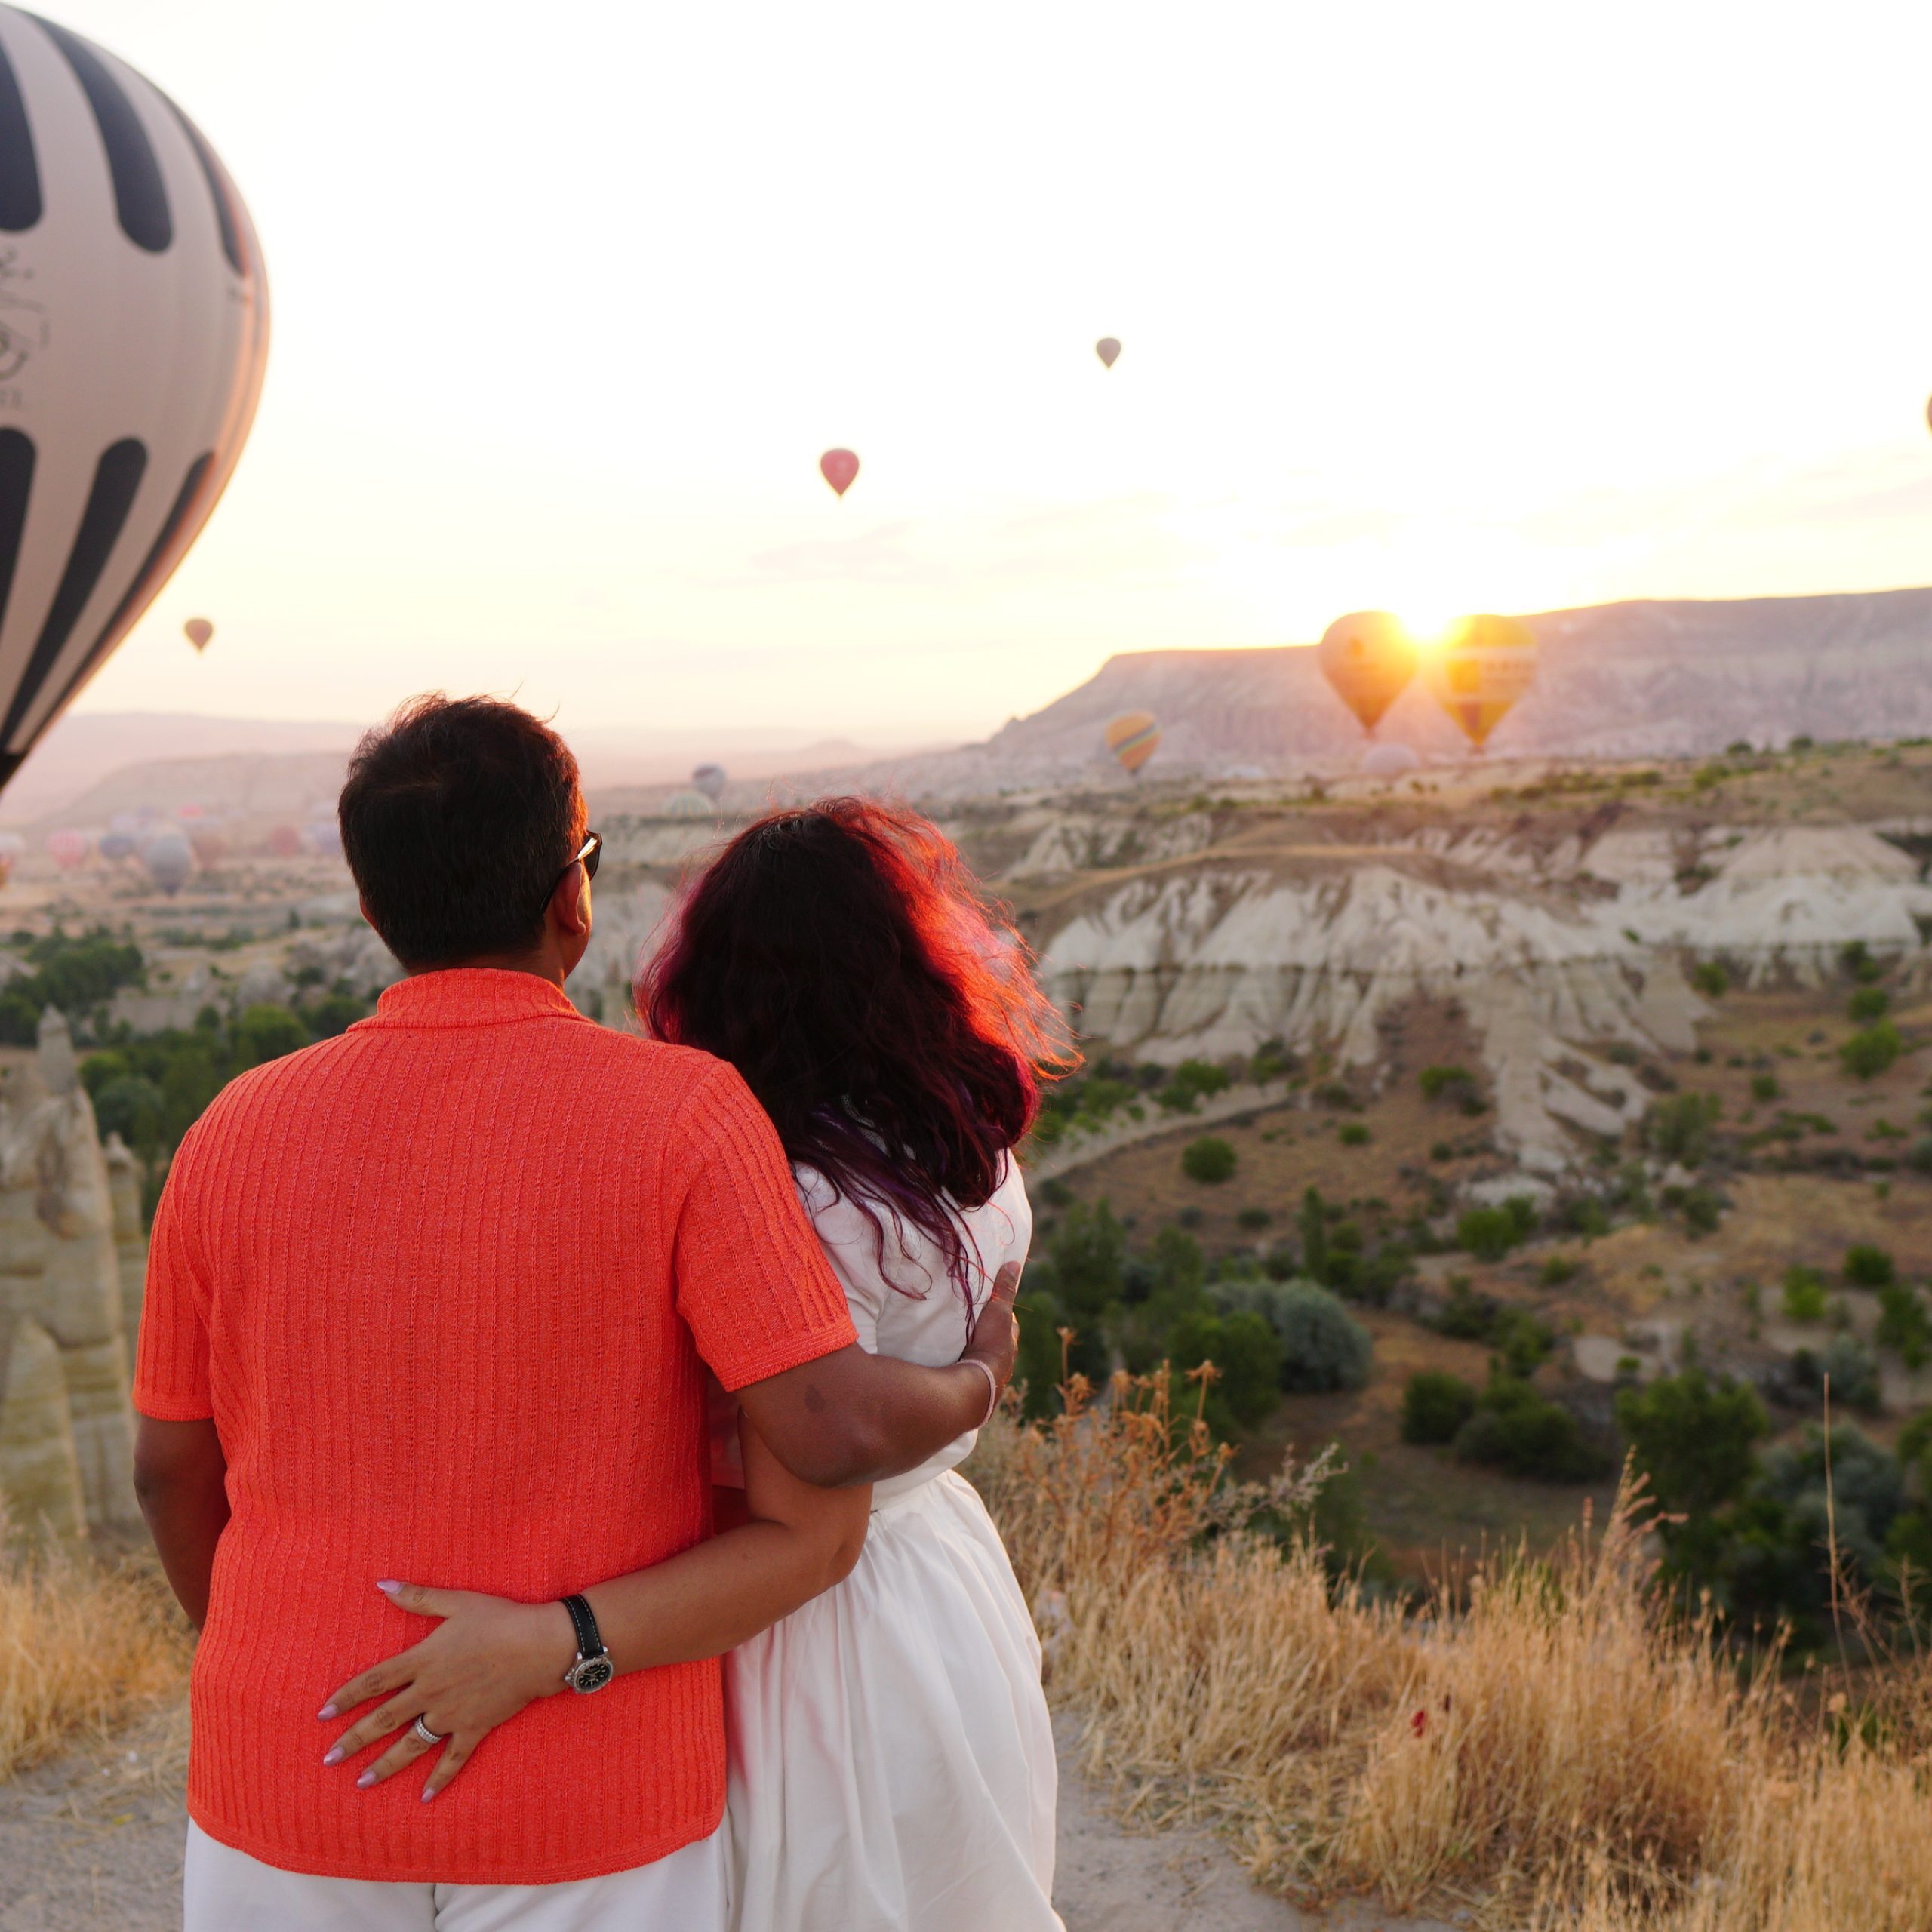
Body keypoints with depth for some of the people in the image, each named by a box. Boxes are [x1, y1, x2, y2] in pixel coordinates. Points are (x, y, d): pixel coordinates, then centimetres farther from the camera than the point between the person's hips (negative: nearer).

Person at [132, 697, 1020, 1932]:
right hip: (594, 1825, -2)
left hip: (293, 1798, 2)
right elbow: (837, 1432, -20)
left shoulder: (237, 1134, -5)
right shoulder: (682, 1115, -15)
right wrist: (976, 1383, 2)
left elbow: (175, 1467, 6)